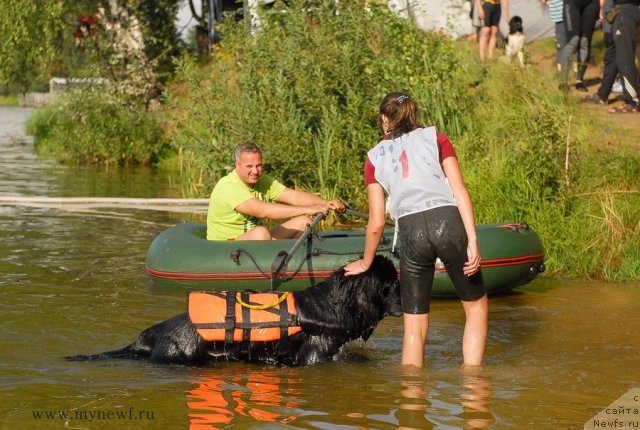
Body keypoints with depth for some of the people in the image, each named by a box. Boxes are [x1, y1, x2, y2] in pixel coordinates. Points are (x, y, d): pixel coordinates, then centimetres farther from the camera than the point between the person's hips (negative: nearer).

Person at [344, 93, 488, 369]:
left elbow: (377, 223, 16)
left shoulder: (375, 157, 19)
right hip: (448, 222, -1)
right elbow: (460, 191, 4)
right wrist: (472, 241, -1)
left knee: (414, 326, 11)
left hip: (411, 232, 1)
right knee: (476, 306, 16)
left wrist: (366, 263, 31)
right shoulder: (435, 138, 17)